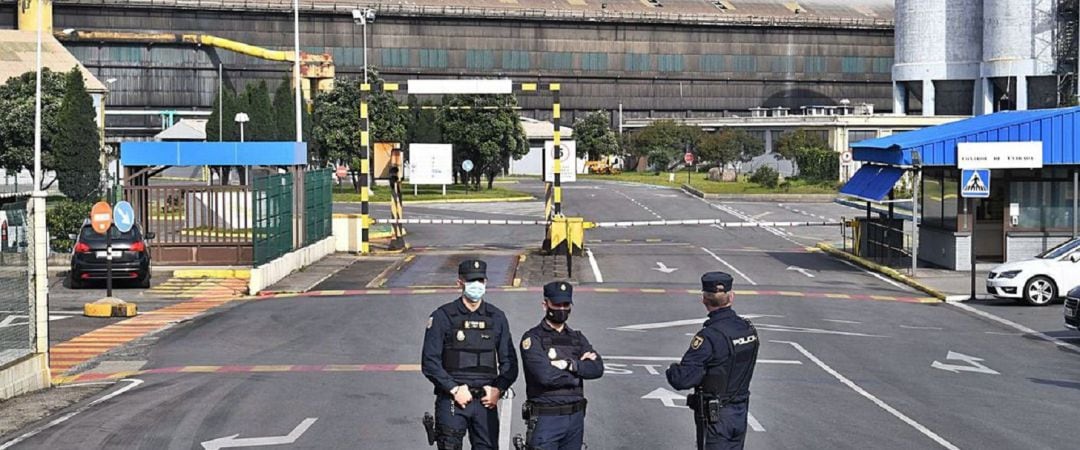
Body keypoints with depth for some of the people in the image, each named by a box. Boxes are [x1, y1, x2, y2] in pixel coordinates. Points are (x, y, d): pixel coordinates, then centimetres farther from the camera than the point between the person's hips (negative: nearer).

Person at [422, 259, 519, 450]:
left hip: (486, 401, 3)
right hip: (451, 401, -3)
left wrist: (498, 389, -3)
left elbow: (509, 362, 12)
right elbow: (429, 362, -5)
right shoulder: (442, 317, -1)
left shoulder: (497, 318, 9)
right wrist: (454, 390, -12)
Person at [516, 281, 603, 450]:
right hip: (545, 418, -5)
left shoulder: (578, 338, 13)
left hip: (575, 417, 5)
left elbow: (597, 368, -1)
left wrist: (569, 365, -16)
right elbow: (544, 375, -18)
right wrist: (580, 369, -6)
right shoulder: (533, 338, -5)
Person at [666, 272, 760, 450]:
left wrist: (672, 371, -5)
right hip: (741, 413, 7)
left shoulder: (709, 337, -23)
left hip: (715, 418, -7)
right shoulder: (749, 329, 0)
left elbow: (682, 380, -27)